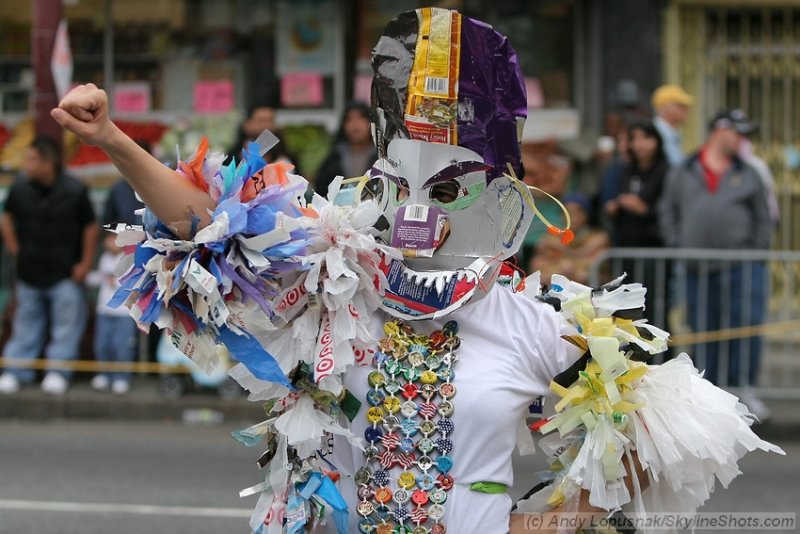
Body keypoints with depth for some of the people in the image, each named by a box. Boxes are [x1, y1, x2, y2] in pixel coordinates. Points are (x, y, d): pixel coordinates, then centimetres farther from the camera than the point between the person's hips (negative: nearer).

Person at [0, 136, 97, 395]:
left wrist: (85, 264, -3)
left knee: (66, 325, 1)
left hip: (65, 274, -3)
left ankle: (58, 373, 9)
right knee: (26, 323, 10)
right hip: (30, 271, 3)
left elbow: (90, 227, -3)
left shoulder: (74, 191, -12)